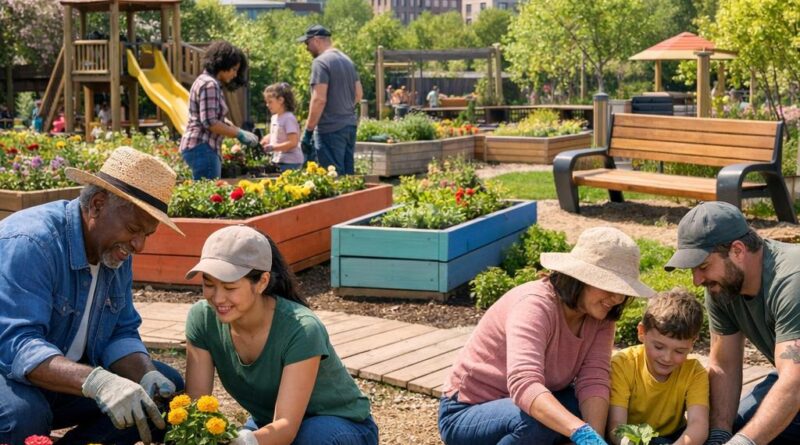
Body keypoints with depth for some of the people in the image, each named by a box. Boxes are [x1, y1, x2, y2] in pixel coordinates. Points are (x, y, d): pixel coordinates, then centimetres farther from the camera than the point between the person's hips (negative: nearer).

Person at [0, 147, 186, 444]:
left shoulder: (116, 250, 0)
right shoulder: (29, 244, -27)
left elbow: (121, 333, 1)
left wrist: (147, 376, -21)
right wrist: (96, 382, -50)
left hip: (68, 379, 8)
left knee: (168, 391, -1)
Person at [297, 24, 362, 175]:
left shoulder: (321, 62, -12)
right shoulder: (347, 60, 15)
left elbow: (319, 100, -18)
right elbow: (359, 94, 18)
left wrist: (308, 130, -15)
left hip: (331, 129, -9)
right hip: (350, 125, 9)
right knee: (348, 174, 12)